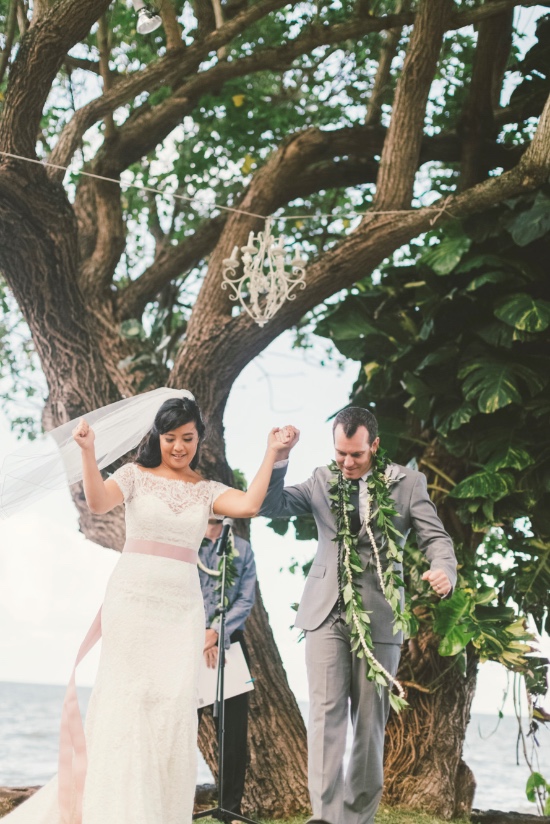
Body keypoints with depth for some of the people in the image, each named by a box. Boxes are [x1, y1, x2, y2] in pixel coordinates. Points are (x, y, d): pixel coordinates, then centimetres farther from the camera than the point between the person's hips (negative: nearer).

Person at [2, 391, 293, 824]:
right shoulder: (136, 475, 5)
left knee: (175, 705, -1)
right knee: (127, 701, -4)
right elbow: (98, 501, -13)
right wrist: (89, 451, -26)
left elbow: (248, 504, -7)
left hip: (183, 606, 2)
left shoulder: (206, 490, 11)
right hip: (133, 598, -2)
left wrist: (272, 453, -4)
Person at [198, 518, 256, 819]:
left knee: (233, 730, 0)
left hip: (229, 643, 2)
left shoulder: (242, 549, 11)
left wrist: (216, 632, -12)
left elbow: (247, 599, 1)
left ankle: (232, 807, 5)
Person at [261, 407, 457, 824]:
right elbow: (271, 505, 3)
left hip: (378, 616, -1)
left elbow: (436, 537, -2)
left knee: (370, 720, 4)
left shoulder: (407, 482, 3)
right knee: (326, 712, -10)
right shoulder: (323, 480, 8)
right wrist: (279, 460, -12)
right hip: (327, 613, 1)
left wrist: (444, 570, -24)